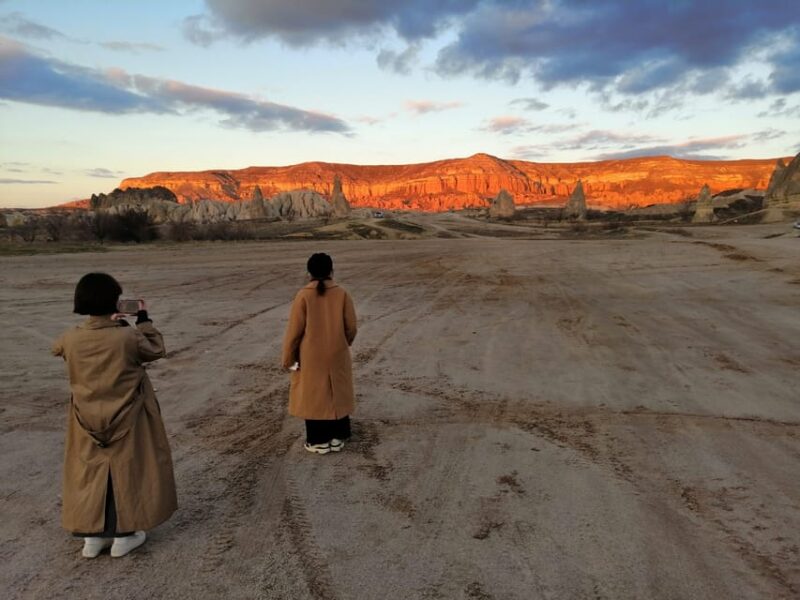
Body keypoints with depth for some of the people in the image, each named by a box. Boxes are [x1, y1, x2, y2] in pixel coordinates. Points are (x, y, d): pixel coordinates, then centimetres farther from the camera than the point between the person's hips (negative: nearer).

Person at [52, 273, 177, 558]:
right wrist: (143, 320, 6)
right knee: (128, 469, 11)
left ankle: (93, 535, 24)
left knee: (90, 470, 17)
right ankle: (124, 535, 19)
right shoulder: (129, 337, -22)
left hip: (88, 421, 3)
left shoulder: (71, 338, -12)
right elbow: (156, 350, -3)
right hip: (128, 419, -3)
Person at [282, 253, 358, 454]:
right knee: (337, 395, 14)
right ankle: (337, 438, 21)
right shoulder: (342, 294, -6)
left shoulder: (303, 296, -13)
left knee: (314, 396, 9)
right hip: (337, 356, 2)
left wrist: (288, 358, 0)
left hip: (311, 357, -2)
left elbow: (294, 330, -11)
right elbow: (351, 327, -2)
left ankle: (319, 441, 16)